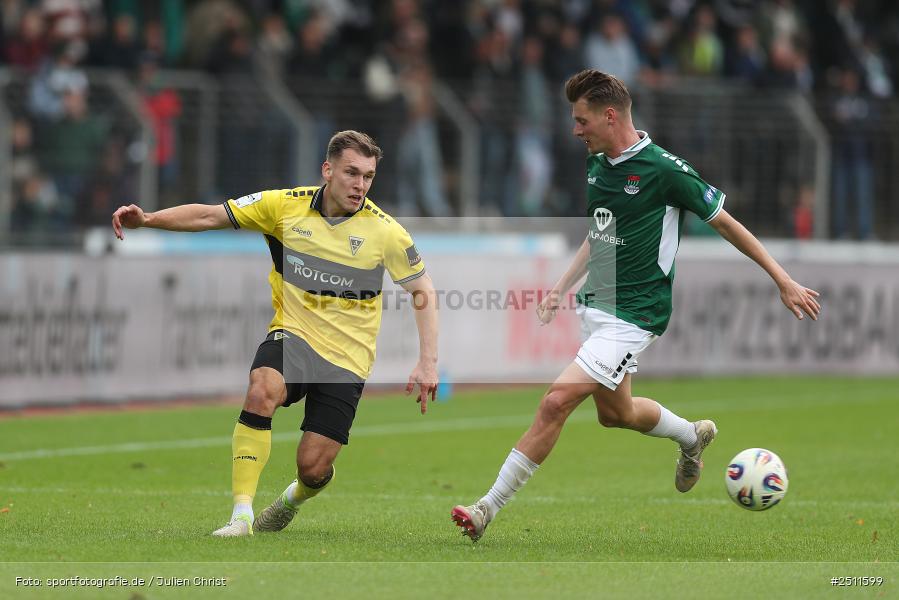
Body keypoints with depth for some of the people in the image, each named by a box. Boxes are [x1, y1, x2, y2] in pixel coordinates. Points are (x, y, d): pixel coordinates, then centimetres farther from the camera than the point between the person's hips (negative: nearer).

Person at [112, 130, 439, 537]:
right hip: (292, 335, 1)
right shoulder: (286, 206, -3)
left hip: (346, 358, 0)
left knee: (313, 467, -7)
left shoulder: (385, 232, -6)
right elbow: (209, 216, 0)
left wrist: (427, 363, -5)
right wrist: (147, 219, -13)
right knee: (262, 391, -34)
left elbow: (422, 291, 3)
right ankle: (241, 516, -32)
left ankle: (293, 499, 34)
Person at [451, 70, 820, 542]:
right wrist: (561, 288, 16)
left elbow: (725, 223, -8)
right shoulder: (597, 166, 6)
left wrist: (784, 282, -4)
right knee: (615, 412, 22)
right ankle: (693, 436, 49)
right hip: (595, 305, 9)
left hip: (633, 315, -9)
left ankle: (489, 507, -14)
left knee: (556, 402, -17)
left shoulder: (664, 169, -17)